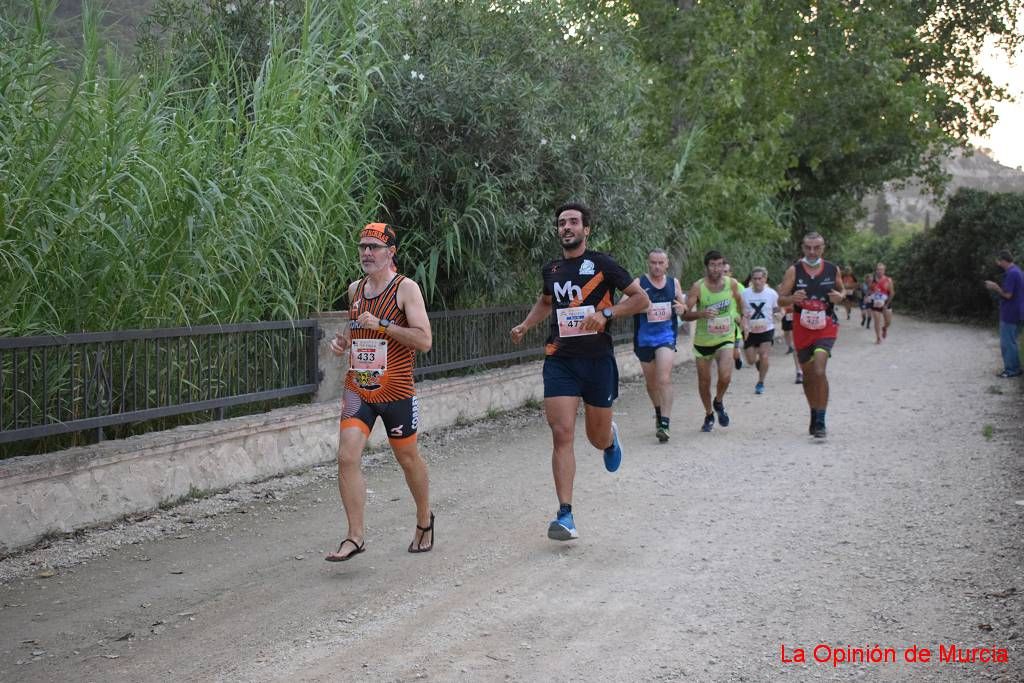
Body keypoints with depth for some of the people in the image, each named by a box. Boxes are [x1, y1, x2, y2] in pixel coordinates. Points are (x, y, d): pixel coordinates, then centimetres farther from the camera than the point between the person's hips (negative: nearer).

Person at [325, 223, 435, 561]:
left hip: (396, 392, -4)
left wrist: (382, 325, -23)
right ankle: (355, 536, -5)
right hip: (357, 389, 4)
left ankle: (424, 521, 36)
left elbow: (424, 340, -16)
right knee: (347, 457, -11)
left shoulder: (406, 288, -9)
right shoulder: (354, 289, 9)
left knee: (408, 459, 11)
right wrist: (342, 339, 6)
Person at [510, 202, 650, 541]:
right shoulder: (551, 270, 9)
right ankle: (565, 516, -12)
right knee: (562, 434, -11)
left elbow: (642, 299, -4)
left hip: (598, 360, -2)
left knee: (597, 437, 9)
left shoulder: (602, 264, -4)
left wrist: (606, 313, -17)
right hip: (560, 360, 2)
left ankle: (611, 437, 50)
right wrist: (526, 325, 15)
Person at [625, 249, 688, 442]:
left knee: (664, 379, -17)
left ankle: (664, 424, -19)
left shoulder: (673, 283, 6)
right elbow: (621, 305, -15)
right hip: (644, 338, 0)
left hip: (666, 336, 0)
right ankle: (659, 413, 39)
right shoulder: (639, 283, -4)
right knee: (651, 382, 14)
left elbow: (684, 306, 20)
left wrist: (682, 308, -5)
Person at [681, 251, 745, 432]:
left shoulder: (732, 284, -6)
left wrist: (742, 318, 26)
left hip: (725, 339, 0)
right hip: (703, 341, 0)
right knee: (704, 381, 9)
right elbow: (685, 314, -17)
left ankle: (718, 402, 12)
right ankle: (709, 415, 33)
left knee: (725, 376, -20)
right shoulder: (698, 287, -14)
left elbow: (739, 301, 17)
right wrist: (702, 313, -33)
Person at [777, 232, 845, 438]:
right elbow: (780, 299, -3)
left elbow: (842, 290, 18)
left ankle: (820, 421, -15)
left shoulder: (833, 270, 2)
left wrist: (840, 296, -6)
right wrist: (793, 299, -25)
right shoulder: (794, 271, -3)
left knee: (819, 371, -20)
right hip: (802, 328, 1)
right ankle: (814, 415, 33)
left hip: (826, 326, -1)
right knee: (808, 375, 12)